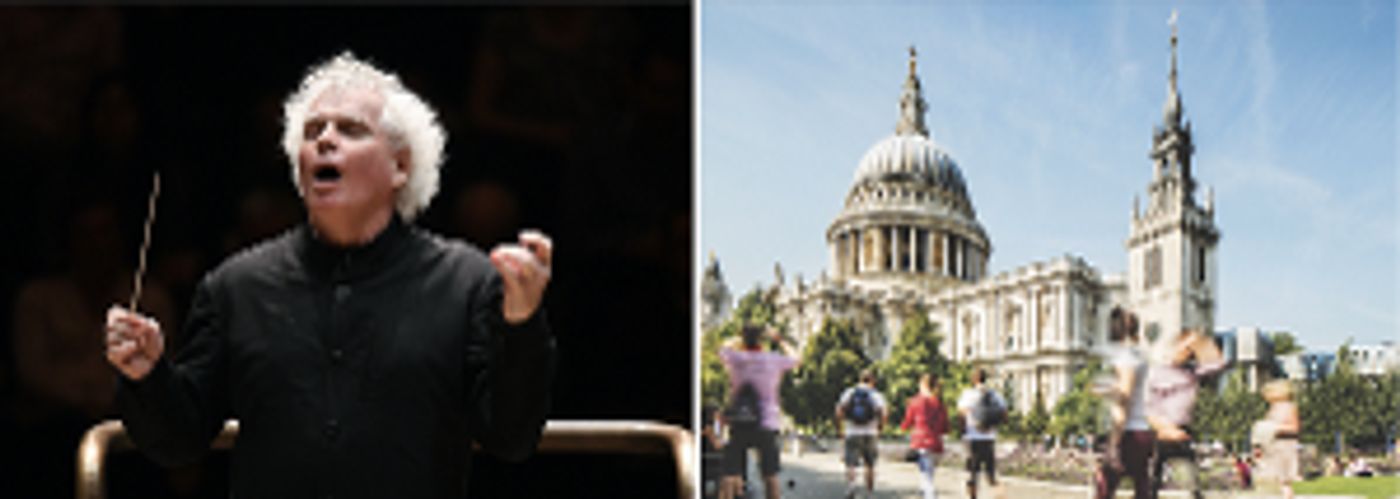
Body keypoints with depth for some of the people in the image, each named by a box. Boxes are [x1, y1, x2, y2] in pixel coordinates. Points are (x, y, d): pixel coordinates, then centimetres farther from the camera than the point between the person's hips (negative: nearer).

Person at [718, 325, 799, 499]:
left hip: (738, 425, 1)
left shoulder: (736, 359, -1)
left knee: (730, 475, -3)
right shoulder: (773, 360, -3)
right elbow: (794, 358, 19)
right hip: (765, 426, 0)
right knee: (770, 475, 7)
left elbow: (724, 348, 23)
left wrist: (742, 338, 34)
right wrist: (780, 341, 33)